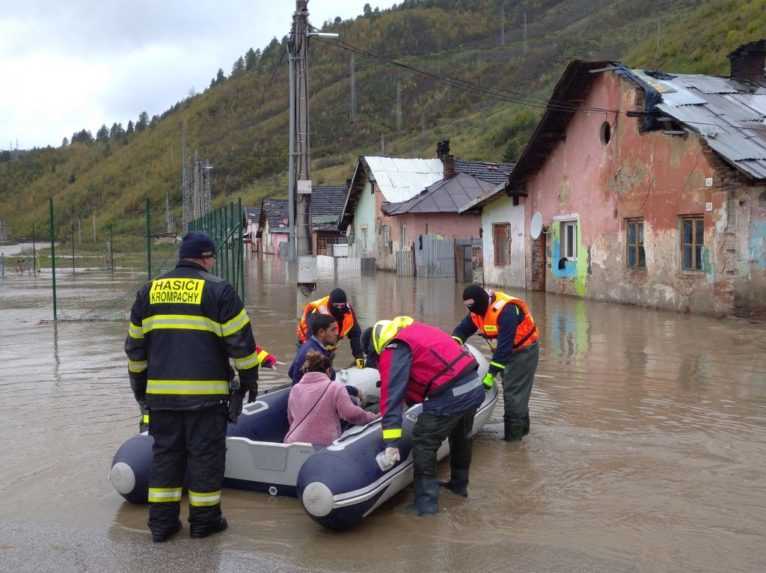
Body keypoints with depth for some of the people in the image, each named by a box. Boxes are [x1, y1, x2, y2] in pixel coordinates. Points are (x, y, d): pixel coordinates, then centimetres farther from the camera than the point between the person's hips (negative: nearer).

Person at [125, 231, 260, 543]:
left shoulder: (150, 290, 11)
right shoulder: (218, 290, -5)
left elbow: (134, 344, 16)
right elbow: (240, 339, -6)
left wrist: (139, 383, 26)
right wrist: (249, 376, 6)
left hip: (161, 391, 5)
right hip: (205, 391, -4)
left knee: (165, 452, 14)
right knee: (205, 452, 6)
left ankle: (161, 520, 18)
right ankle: (204, 518, 15)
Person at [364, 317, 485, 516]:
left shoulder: (393, 350, -7)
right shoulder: (415, 330, 18)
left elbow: (392, 393, -14)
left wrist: (391, 442, -18)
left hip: (450, 397, -9)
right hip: (476, 387, 9)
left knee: (423, 445, 6)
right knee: (461, 438, 29)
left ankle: (426, 502, 12)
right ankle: (459, 485, 48)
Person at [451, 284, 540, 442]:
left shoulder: (506, 310, -32)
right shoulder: (477, 310, -5)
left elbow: (504, 346, -34)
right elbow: (462, 329, 1)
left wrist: (491, 373, -33)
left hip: (524, 350, -9)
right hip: (507, 351, 9)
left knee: (514, 391, -10)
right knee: (511, 389, 16)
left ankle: (514, 432, -1)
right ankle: (521, 427, 30)